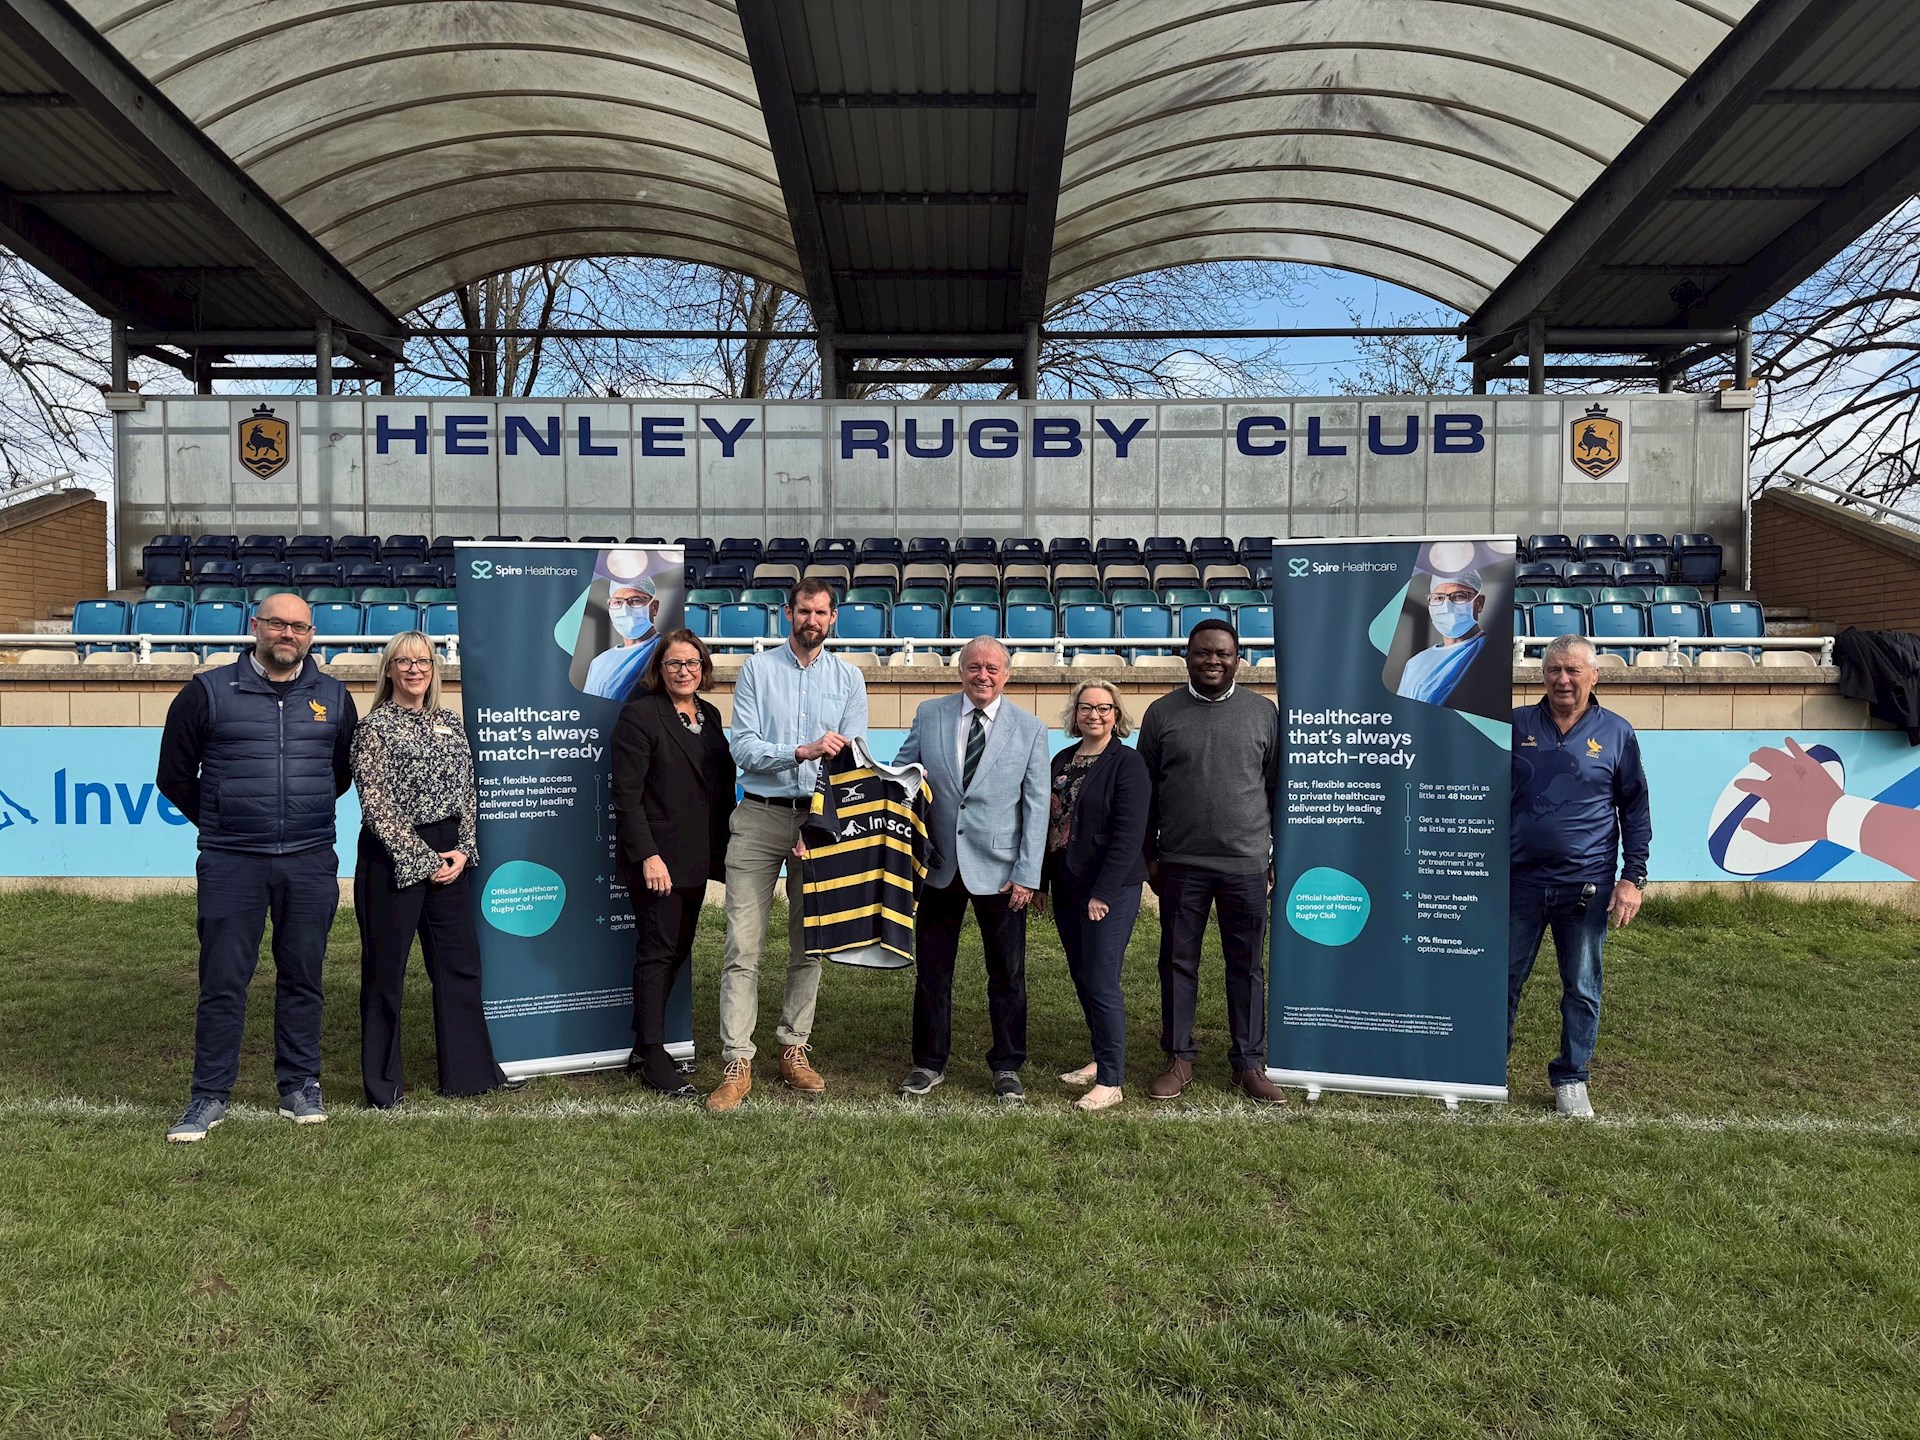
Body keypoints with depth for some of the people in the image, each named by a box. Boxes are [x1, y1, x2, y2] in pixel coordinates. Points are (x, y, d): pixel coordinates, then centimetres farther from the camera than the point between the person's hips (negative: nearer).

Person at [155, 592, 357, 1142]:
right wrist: (219, 822, 14)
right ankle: (210, 1096, 15)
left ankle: (300, 1086, 21)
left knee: (303, 977, 9)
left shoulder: (333, 697, 8)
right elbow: (175, 774, 9)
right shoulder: (209, 691, 1)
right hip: (231, 864, -2)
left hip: (310, 863, 2)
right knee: (222, 979, 3)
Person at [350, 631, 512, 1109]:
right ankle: (382, 1083, 16)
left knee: (460, 963, 10)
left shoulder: (451, 723, 11)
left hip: (449, 858, 6)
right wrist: (422, 860, -13)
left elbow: (468, 793, 11)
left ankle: (469, 1070, 21)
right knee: (385, 970, 3)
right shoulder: (375, 727, -5)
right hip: (393, 859, -5)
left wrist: (462, 850, -2)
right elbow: (378, 806, -10)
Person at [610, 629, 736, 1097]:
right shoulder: (640, 715, -8)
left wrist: (725, 849, 9)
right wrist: (647, 856, -20)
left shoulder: (709, 715, 13)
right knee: (657, 952, -2)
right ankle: (653, 1059, 7)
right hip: (658, 857, -7)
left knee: (679, 949, 11)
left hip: (697, 858, 7)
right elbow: (626, 794, -14)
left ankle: (644, 1044, 22)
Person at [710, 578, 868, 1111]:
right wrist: (803, 751, -20)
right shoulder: (757, 670, 5)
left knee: (809, 943, 7)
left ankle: (794, 1051, 19)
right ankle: (738, 1063, -1)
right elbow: (743, 748, -5)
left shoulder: (848, 678, 9)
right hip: (759, 816, -2)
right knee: (743, 946, -5)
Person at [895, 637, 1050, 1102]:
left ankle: (1006, 1067, 23)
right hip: (939, 865, 2)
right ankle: (929, 1063, 25)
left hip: (999, 868, -1)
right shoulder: (928, 715, 4)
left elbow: (1036, 805, -1)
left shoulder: (1030, 729, 0)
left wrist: (1027, 873, -7)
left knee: (1007, 973, 8)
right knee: (932, 970, 10)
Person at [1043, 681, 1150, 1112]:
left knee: (1101, 983, -7)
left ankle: (1110, 1081, 2)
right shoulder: (1062, 761, 11)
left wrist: (1103, 893, -19)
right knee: (1082, 978, 13)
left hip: (1110, 889, -7)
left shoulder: (1127, 763, -9)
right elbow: (1049, 821, 16)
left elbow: (1129, 835, -15)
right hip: (1067, 886, 7)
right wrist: (1042, 880, 11)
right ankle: (1102, 1060, 27)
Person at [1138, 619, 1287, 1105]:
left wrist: (1281, 853, 7)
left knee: (1247, 966, 7)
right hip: (1180, 863, 0)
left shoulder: (1263, 712, 5)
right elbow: (1145, 790, 6)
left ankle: (1249, 1063, 18)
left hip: (1247, 863, 0)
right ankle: (1179, 1058, 20)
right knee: (1178, 962, 7)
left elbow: (1277, 787, 9)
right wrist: (1148, 855, 4)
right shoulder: (1162, 713, 3)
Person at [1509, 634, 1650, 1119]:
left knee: (1582, 989, 9)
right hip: (1520, 879, 1)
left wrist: (1633, 878, 0)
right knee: (1503, 980, 7)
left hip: (1586, 886, 0)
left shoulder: (1617, 733, 2)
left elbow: (1636, 812, 5)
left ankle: (1571, 1079, 23)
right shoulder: (1516, 725, 3)